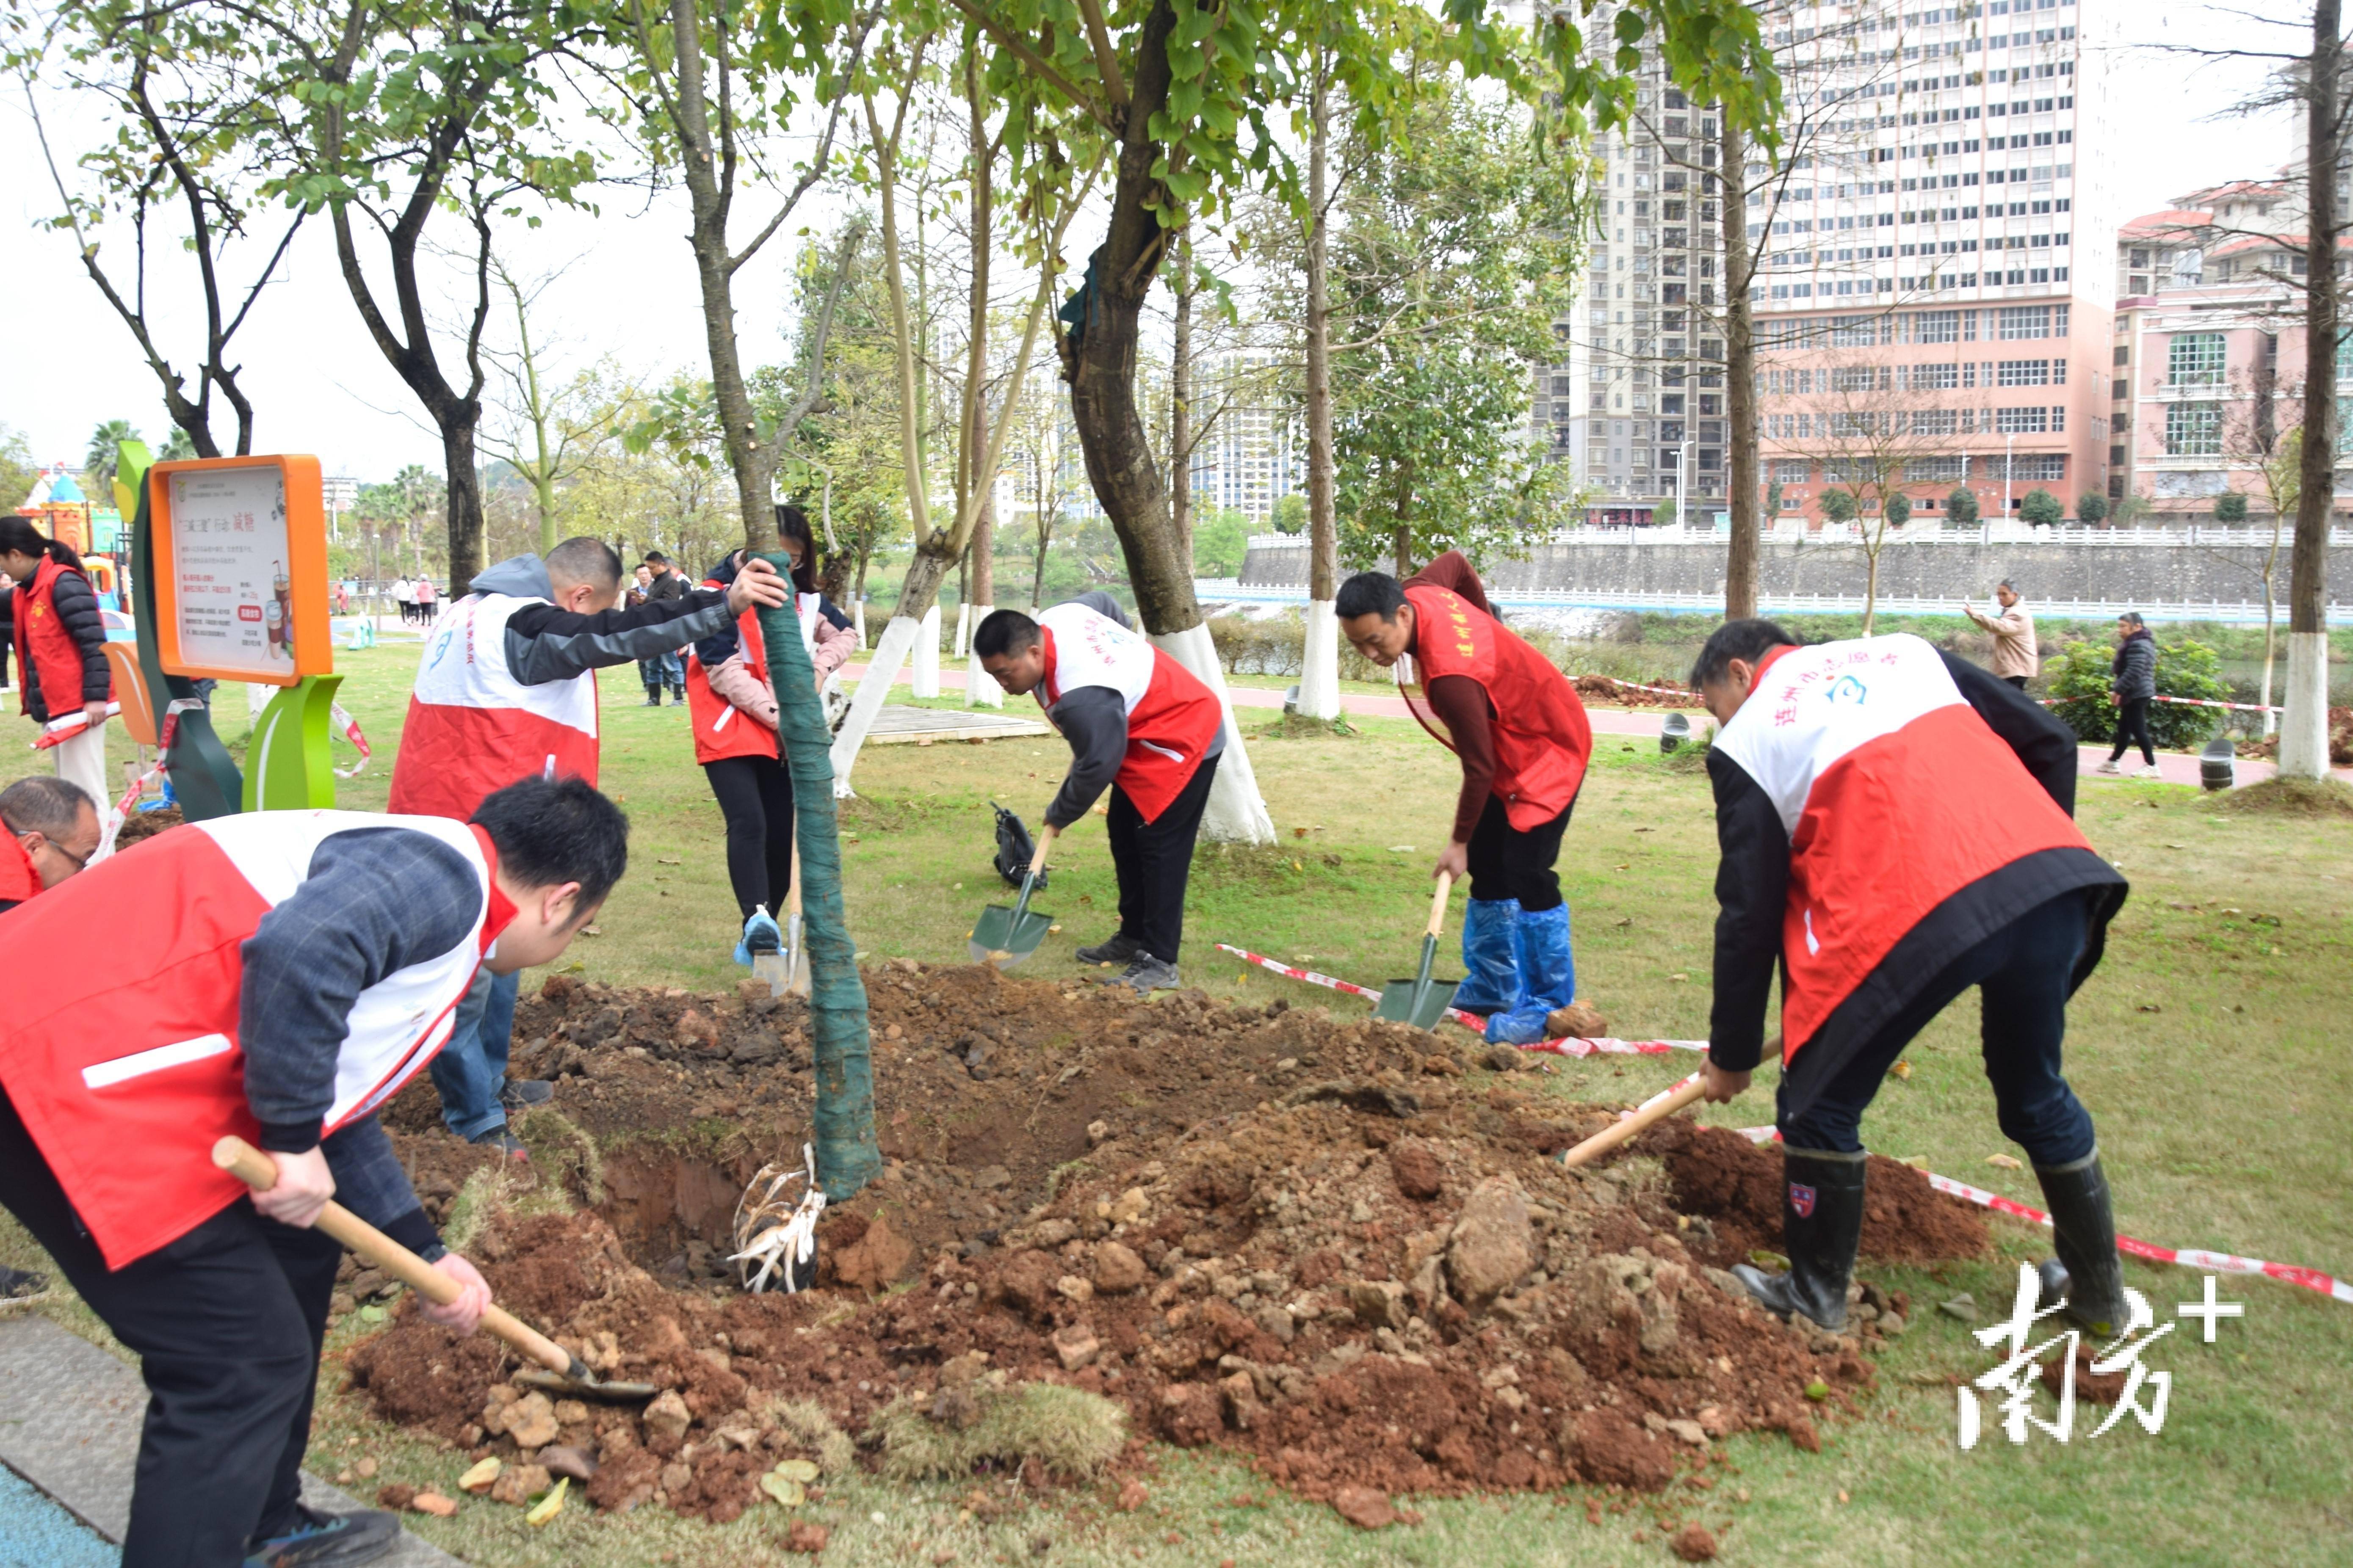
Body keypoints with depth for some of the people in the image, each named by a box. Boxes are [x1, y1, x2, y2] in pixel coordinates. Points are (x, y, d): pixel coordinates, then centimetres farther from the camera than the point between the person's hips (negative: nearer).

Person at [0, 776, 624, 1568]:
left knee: (295, 1252, 24)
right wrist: (295, 1143, -17)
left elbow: (336, 1097, 29)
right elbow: (298, 953, -30)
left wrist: (426, 1253, 33)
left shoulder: (431, 887, 20)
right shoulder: (446, 872, -10)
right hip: (76, 1073, -11)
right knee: (248, 1361, -3)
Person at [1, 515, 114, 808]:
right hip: (52, 705, 9)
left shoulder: (63, 584, -13)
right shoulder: (27, 591, 14)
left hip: (78, 705, -9)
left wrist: (96, 696, -22)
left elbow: (94, 643, -18)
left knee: (85, 789, -6)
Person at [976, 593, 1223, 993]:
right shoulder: (1052, 621, -8)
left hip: (1181, 742, -11)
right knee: (1125, 838, 14)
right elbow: (1106, 603, 13)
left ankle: (1160, 962, -9)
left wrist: (1059, 816, -8)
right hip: (1152, 731, 11)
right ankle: (1134, 937, 25)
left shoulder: (1082, 698, -37)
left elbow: (1096, 769, -26)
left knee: (1159, 847, -12)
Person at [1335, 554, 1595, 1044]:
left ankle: (1549, 1004, -5)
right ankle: (1491, 988, 21)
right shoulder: (1418, 594, -13)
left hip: (1547, 749, -10)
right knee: (1488, 868, 11)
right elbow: (1455, 562, 11)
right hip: (1506, 741, 10)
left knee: (1527, 874, -14)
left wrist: (1458, 842, -18)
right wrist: (1485, 619, 25)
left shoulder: (1450, 676, -37)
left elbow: (1479, 769, -28)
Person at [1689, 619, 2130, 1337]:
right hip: (2055, 878, 6)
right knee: (2038, 1094, 28)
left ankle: (1816, 1298, 27)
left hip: (1916, 915, -6)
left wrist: (1732, 1054, 19)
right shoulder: (1907, 653, 26)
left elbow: (1750, 912, 10)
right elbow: (2050, 743, 20)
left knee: (1819, 1108, 14)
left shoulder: (1748, 741, 13)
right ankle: (2098, 1289, 42)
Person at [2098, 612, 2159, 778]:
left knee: (2138, 730, -8)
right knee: (2124, 728, 17)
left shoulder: (2138, 646, -18)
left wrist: (2118, 690, -20)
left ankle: (2152, 766, -5)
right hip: (2136, 694, 11)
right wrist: (2118, 690, 19)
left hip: (2137, 694, -11)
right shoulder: (2139, 644, 17)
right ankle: (2113, 762, 25)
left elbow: (2133, 672, -25)